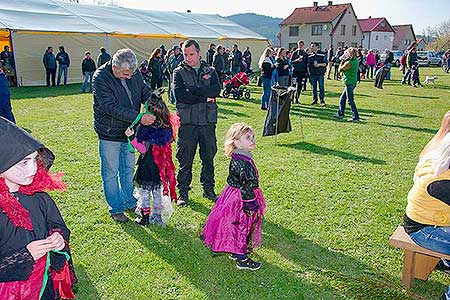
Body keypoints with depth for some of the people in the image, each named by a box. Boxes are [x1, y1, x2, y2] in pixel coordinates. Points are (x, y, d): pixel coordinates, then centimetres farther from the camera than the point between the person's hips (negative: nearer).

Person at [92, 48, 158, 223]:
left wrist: (154, 103, -19)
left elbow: (145, 91, 4)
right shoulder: (100, 78, -21)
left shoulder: (134, 74, -5)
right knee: (111, 172, 6)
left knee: (128, 168, 18)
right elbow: (111, 107, -28)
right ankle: (116, 208, 21)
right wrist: (138, 117, -33)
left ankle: (130, 202, 35)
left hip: (129, 130, 5)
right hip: (109, 133, -5)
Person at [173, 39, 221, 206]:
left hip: (208, 121, 3)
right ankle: (183, 192, 17)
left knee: (208, 157, 12)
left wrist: (192, 90, -13)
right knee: (185, 159, 3)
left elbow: (216, 90, -9)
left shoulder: (210, 71, 10)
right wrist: (205, 97, -10)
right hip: (187, 122, -2)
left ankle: (209, 189, 27)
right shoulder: (179, 72, 4)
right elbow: (180, 95, -13)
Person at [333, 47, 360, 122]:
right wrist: (345, 60, 5)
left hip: (349, 83, -9)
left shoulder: (348, 63, -20)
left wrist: (342, 61, -1)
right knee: (343, 98, 19)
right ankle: (340, 114, 29)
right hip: (353, 82, 9)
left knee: (350, 101, -3)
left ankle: (355, 117, 0)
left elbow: (340, 70, -6)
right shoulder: (355, 60, 6)